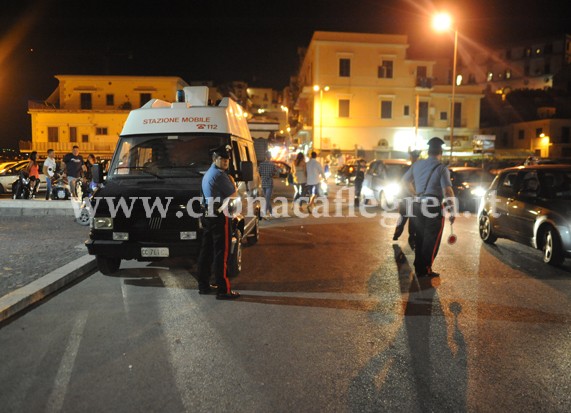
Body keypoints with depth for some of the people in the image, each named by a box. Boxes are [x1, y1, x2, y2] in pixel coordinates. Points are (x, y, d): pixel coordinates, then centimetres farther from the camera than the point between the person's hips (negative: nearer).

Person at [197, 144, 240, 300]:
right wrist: (232, 183, 9)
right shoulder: (219, 174, -14)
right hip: (219, 218, -10)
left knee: (206, 252, 13)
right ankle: (223, 290, -6)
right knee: (222, 254, -8)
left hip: (208, 217, 10)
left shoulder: (208, 173, 18)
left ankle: (204, 285, 22)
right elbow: (234, 194, -9)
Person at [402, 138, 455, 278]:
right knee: (432, 240, 5)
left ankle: (418, 269, 21)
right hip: (433, 207, -6)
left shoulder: (417, 164, 7)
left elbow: (405, 180, 20)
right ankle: (426, 269, 6)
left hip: (418, 205, 6)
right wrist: (452, 212, -13)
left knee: (420, 238, 15)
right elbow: (448, 191, -18)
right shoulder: (441, 168, -10)